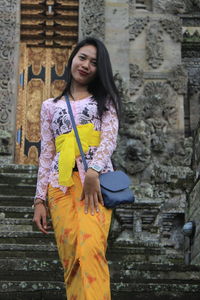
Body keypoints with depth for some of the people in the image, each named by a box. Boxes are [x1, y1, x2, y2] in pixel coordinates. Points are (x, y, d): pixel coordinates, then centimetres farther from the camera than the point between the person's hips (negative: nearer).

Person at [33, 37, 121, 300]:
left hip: (96, 178, -2)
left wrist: (93, 172, -17)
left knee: (90, 249, -25)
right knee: (71, 259, -10)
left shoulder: (105, 100, 18)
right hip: (61, 183, 2)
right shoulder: (51, 106, 23)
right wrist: (39, 199, 9)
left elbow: (109, 138, 2)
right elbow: (46, 153, 18)